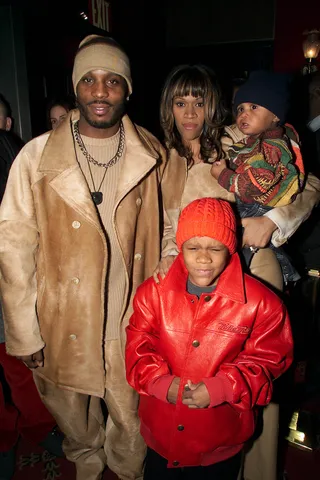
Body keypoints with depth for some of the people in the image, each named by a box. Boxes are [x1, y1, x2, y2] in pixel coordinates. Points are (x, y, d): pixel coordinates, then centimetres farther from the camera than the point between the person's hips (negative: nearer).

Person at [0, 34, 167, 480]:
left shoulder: (152, 156, -2)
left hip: (131, 322, 1)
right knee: (76, 425, 21)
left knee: (134, 427, 17)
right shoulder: (36, 157, -10)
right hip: (65, 325, 0)